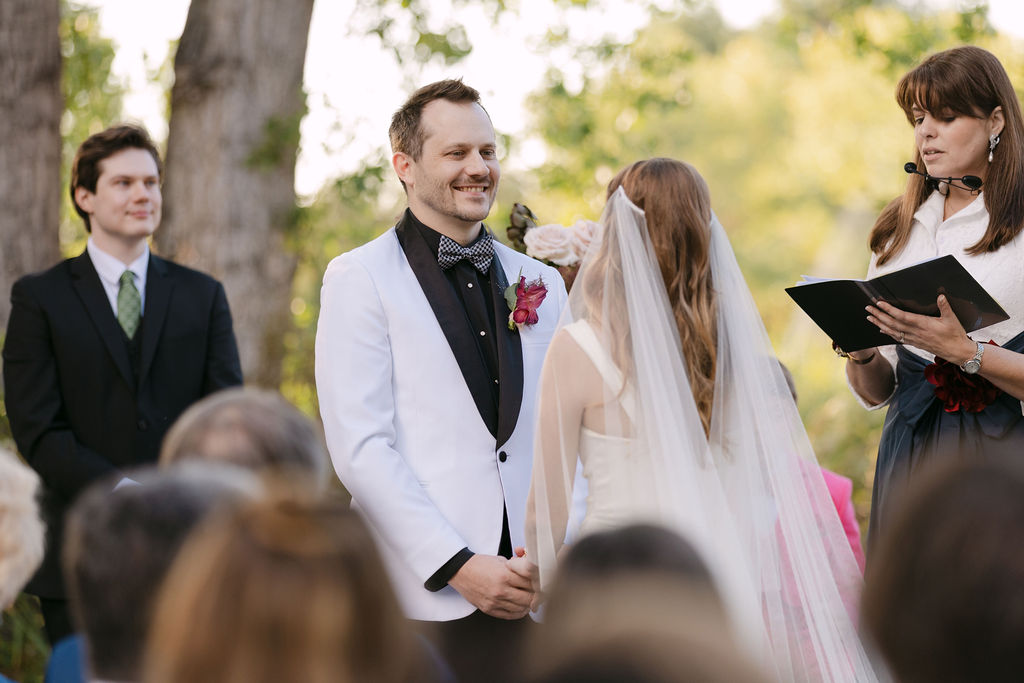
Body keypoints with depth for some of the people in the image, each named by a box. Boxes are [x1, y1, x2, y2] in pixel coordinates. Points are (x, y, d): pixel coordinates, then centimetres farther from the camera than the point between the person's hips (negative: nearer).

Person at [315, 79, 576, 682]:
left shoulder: (540, 283, 15)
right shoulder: (359, 280, 0)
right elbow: (360, 447, -7)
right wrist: (458, 564, -13)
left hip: (533, 597, 4)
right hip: (424, 598, -4)